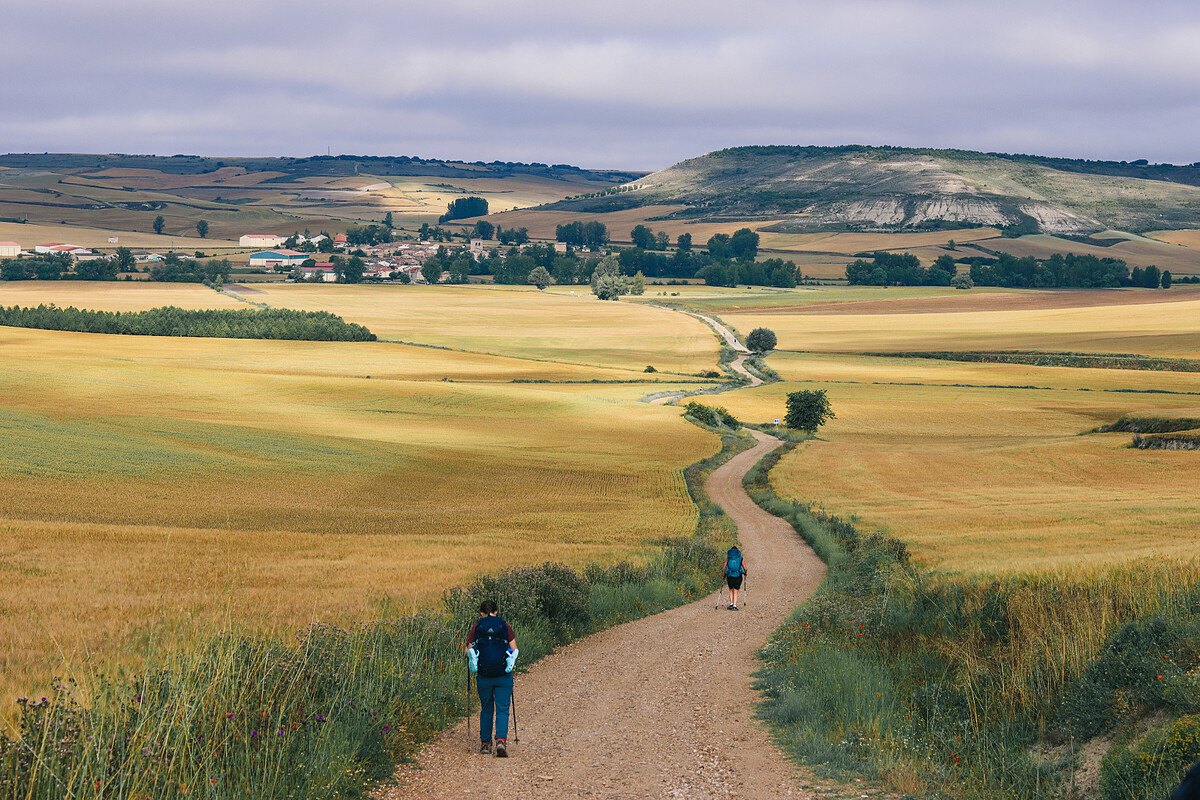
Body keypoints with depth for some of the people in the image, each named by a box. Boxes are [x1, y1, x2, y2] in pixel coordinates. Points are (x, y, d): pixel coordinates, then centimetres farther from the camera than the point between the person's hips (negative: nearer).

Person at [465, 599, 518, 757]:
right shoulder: (505, 627, 3)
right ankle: (501, 740, -18)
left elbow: (468, 651, 0)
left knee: (486, 710, 15)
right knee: (502, 710, 1)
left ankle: (485, 743, 20)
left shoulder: (476, 628, 2)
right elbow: (514, 649, 2)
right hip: (503, 676, -1)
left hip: (483, 677, 1)